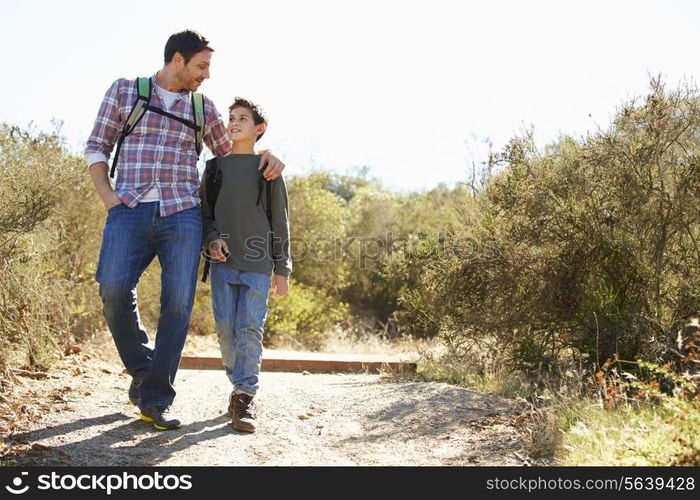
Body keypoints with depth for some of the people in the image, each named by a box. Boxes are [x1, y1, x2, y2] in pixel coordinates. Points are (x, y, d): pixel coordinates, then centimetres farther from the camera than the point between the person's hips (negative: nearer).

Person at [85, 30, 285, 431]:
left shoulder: (203, 108, 17)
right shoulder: (124, 91, 11)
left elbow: (230, 153, 29)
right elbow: (97, 147, 12)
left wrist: (266, 155, 11)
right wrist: (108, 196, -3)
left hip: (182, 215, 2)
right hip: (130, 212, -2)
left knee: (178, 303, -8)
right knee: (114, 289, -19)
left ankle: (155, 398, 0)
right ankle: (142, 370, 6)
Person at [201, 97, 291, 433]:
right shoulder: (215, 167, 12)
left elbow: (279, 221, 6)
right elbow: (204, 212, 15)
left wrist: (282, 269, 3)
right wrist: (212, 239, -7)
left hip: (258, 263, -2)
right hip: (223, 262, 2)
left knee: (250, 328, -7)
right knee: (225, 327, 1)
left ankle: (245, 396, -2)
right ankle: (239, 383, 19)